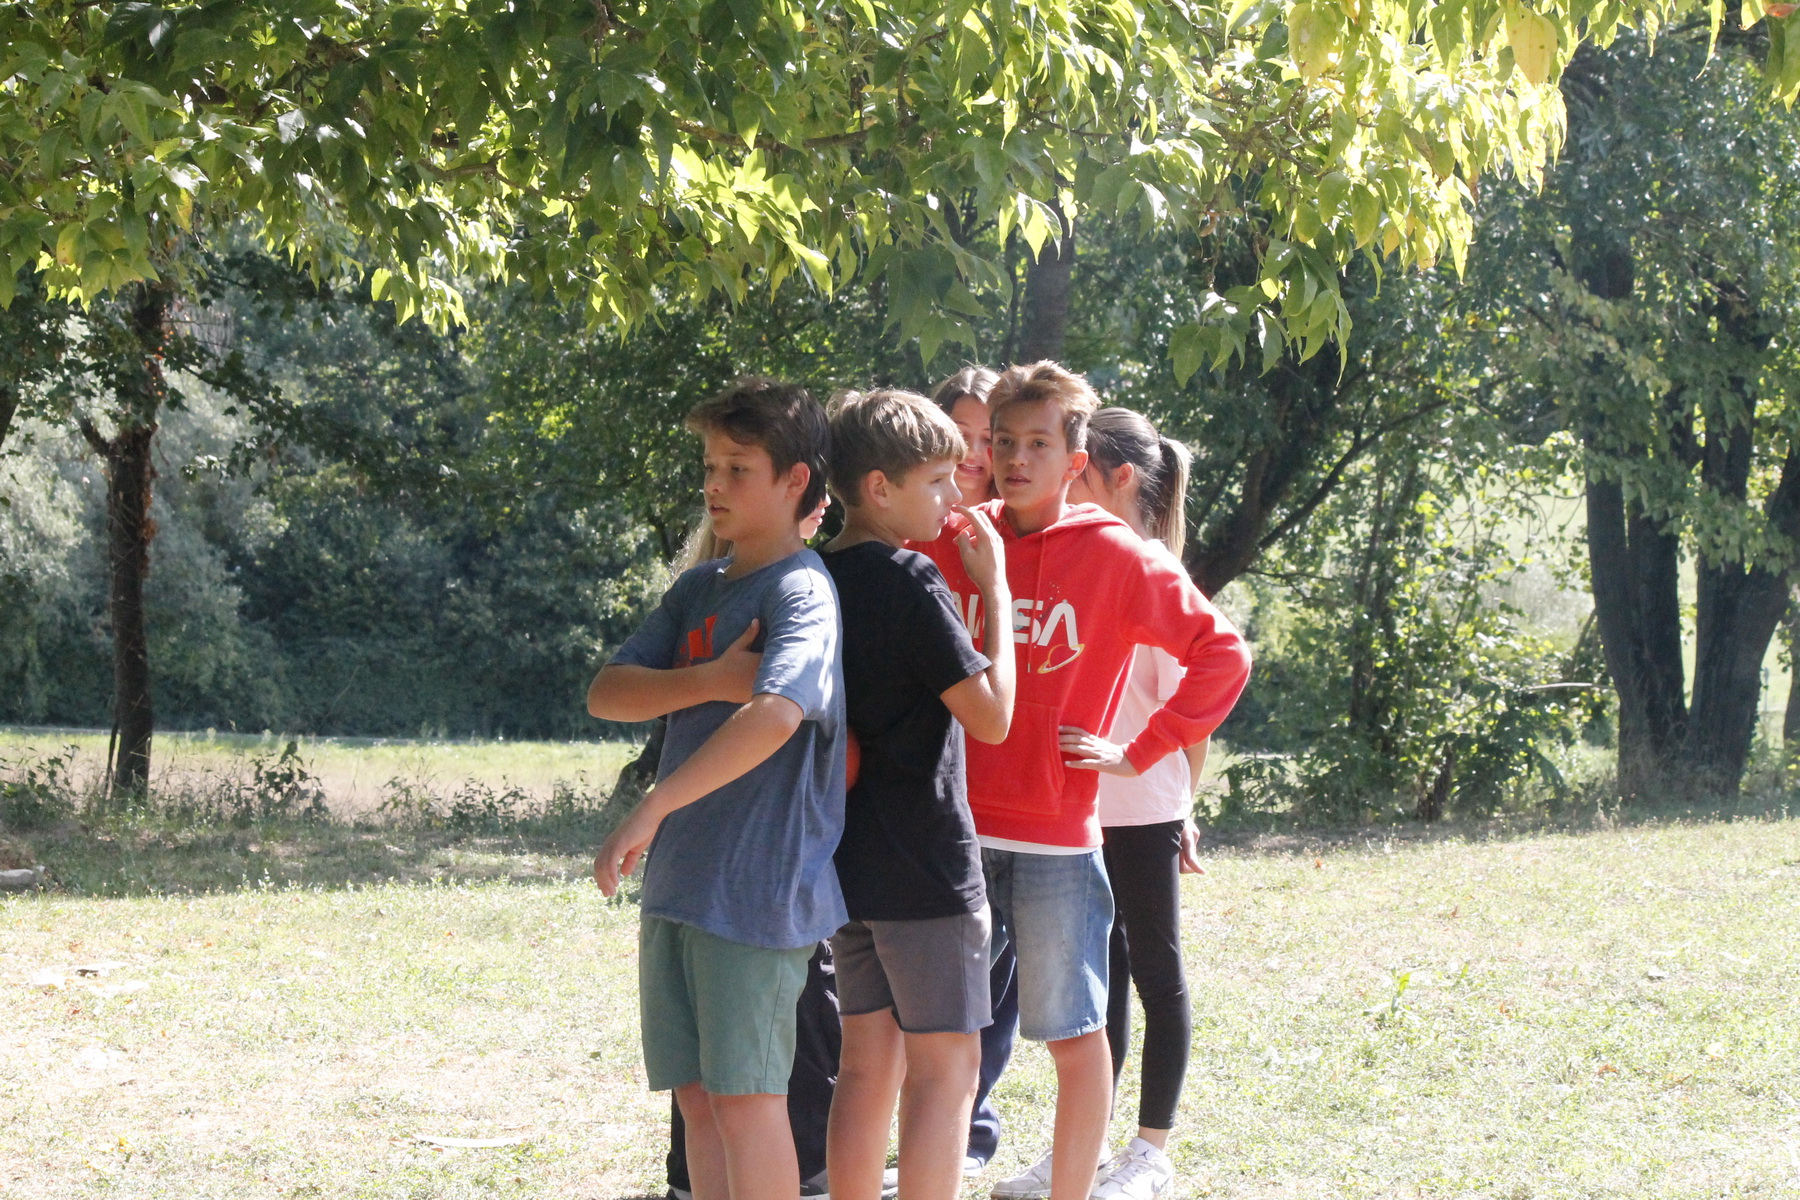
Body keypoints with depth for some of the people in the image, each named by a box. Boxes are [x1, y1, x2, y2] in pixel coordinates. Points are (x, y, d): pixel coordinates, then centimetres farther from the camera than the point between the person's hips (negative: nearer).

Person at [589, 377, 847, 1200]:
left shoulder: (802, 592, -11)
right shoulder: (698, 590, 15)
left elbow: (776, 714, -28)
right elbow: (606, 693, 7)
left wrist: (653, 808, -33)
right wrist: (710, 680, -11)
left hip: (758, 887, -8)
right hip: (677, 883, 8)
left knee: (746, 1092, -5)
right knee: (695, 1093, 10)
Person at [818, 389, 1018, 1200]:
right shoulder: (911, 581, -15)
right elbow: (991, 715, -17)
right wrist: (996, 592, -11)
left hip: (846, 858, 8)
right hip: (923, 861, -8)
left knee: (870, 1061, 13)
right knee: (945, 1066, -3)